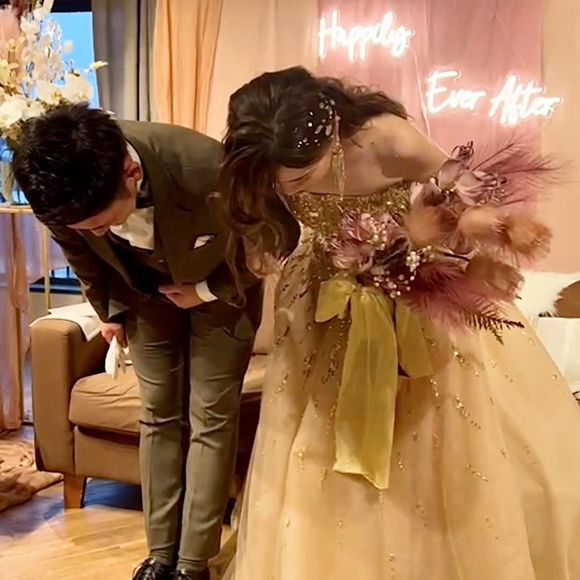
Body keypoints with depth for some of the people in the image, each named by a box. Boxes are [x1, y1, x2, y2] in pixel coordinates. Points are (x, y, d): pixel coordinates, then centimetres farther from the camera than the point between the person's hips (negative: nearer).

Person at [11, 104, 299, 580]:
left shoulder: (207, 170, -41)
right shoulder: (60, 189, -28)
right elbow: (80, 254, -2)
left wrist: (207, 290, -17)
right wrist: (109, 309, 8)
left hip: (221, 288, -3)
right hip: (146, 293, 3)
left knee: (210, 420, -3)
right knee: (159, 415, 6)